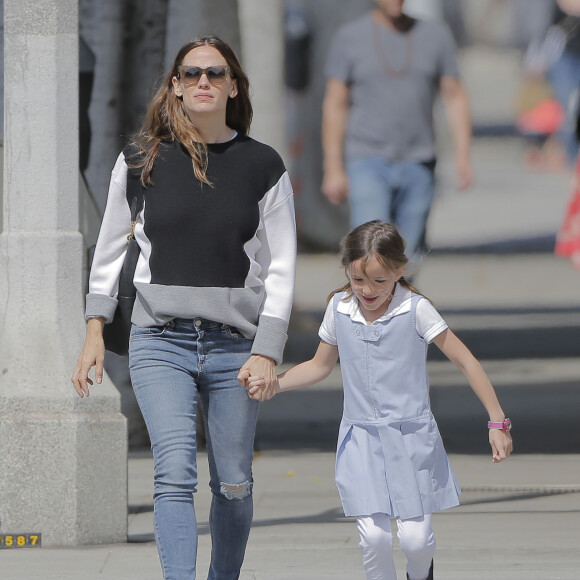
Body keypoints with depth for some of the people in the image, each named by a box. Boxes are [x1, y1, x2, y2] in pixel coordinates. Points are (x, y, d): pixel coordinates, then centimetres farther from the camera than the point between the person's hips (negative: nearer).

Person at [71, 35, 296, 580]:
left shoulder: (263, 166, 3)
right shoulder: (141, 160, 4)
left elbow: (280, 267, 3)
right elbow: (110, 249, 14)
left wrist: (267, 351, -6)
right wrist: (95, 330, 9)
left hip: (235, 344, 1)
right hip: (160, 342, -1)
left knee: (233, 484, 4)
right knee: (175, 474, -15)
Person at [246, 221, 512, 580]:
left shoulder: (416, 310, -10)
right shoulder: (339, 309, 0)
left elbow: (466, 362, -6)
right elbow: (321, 365, 16)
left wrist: (497, 422, -7)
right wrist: (274, 385, 0)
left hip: (411, 436, -2)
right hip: (360, 439, 2)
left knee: (415, 537, -4)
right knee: (374, 535, -12)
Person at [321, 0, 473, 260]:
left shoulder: (435, 34, 6)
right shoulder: (349, 37, 1)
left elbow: (455, 97, 7)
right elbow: (334, 105, 1)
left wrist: (462, 156, -4)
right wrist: (333, 169, -5)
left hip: (417, 166, 2)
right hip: (367, 162, -2)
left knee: (407, 257, 4)